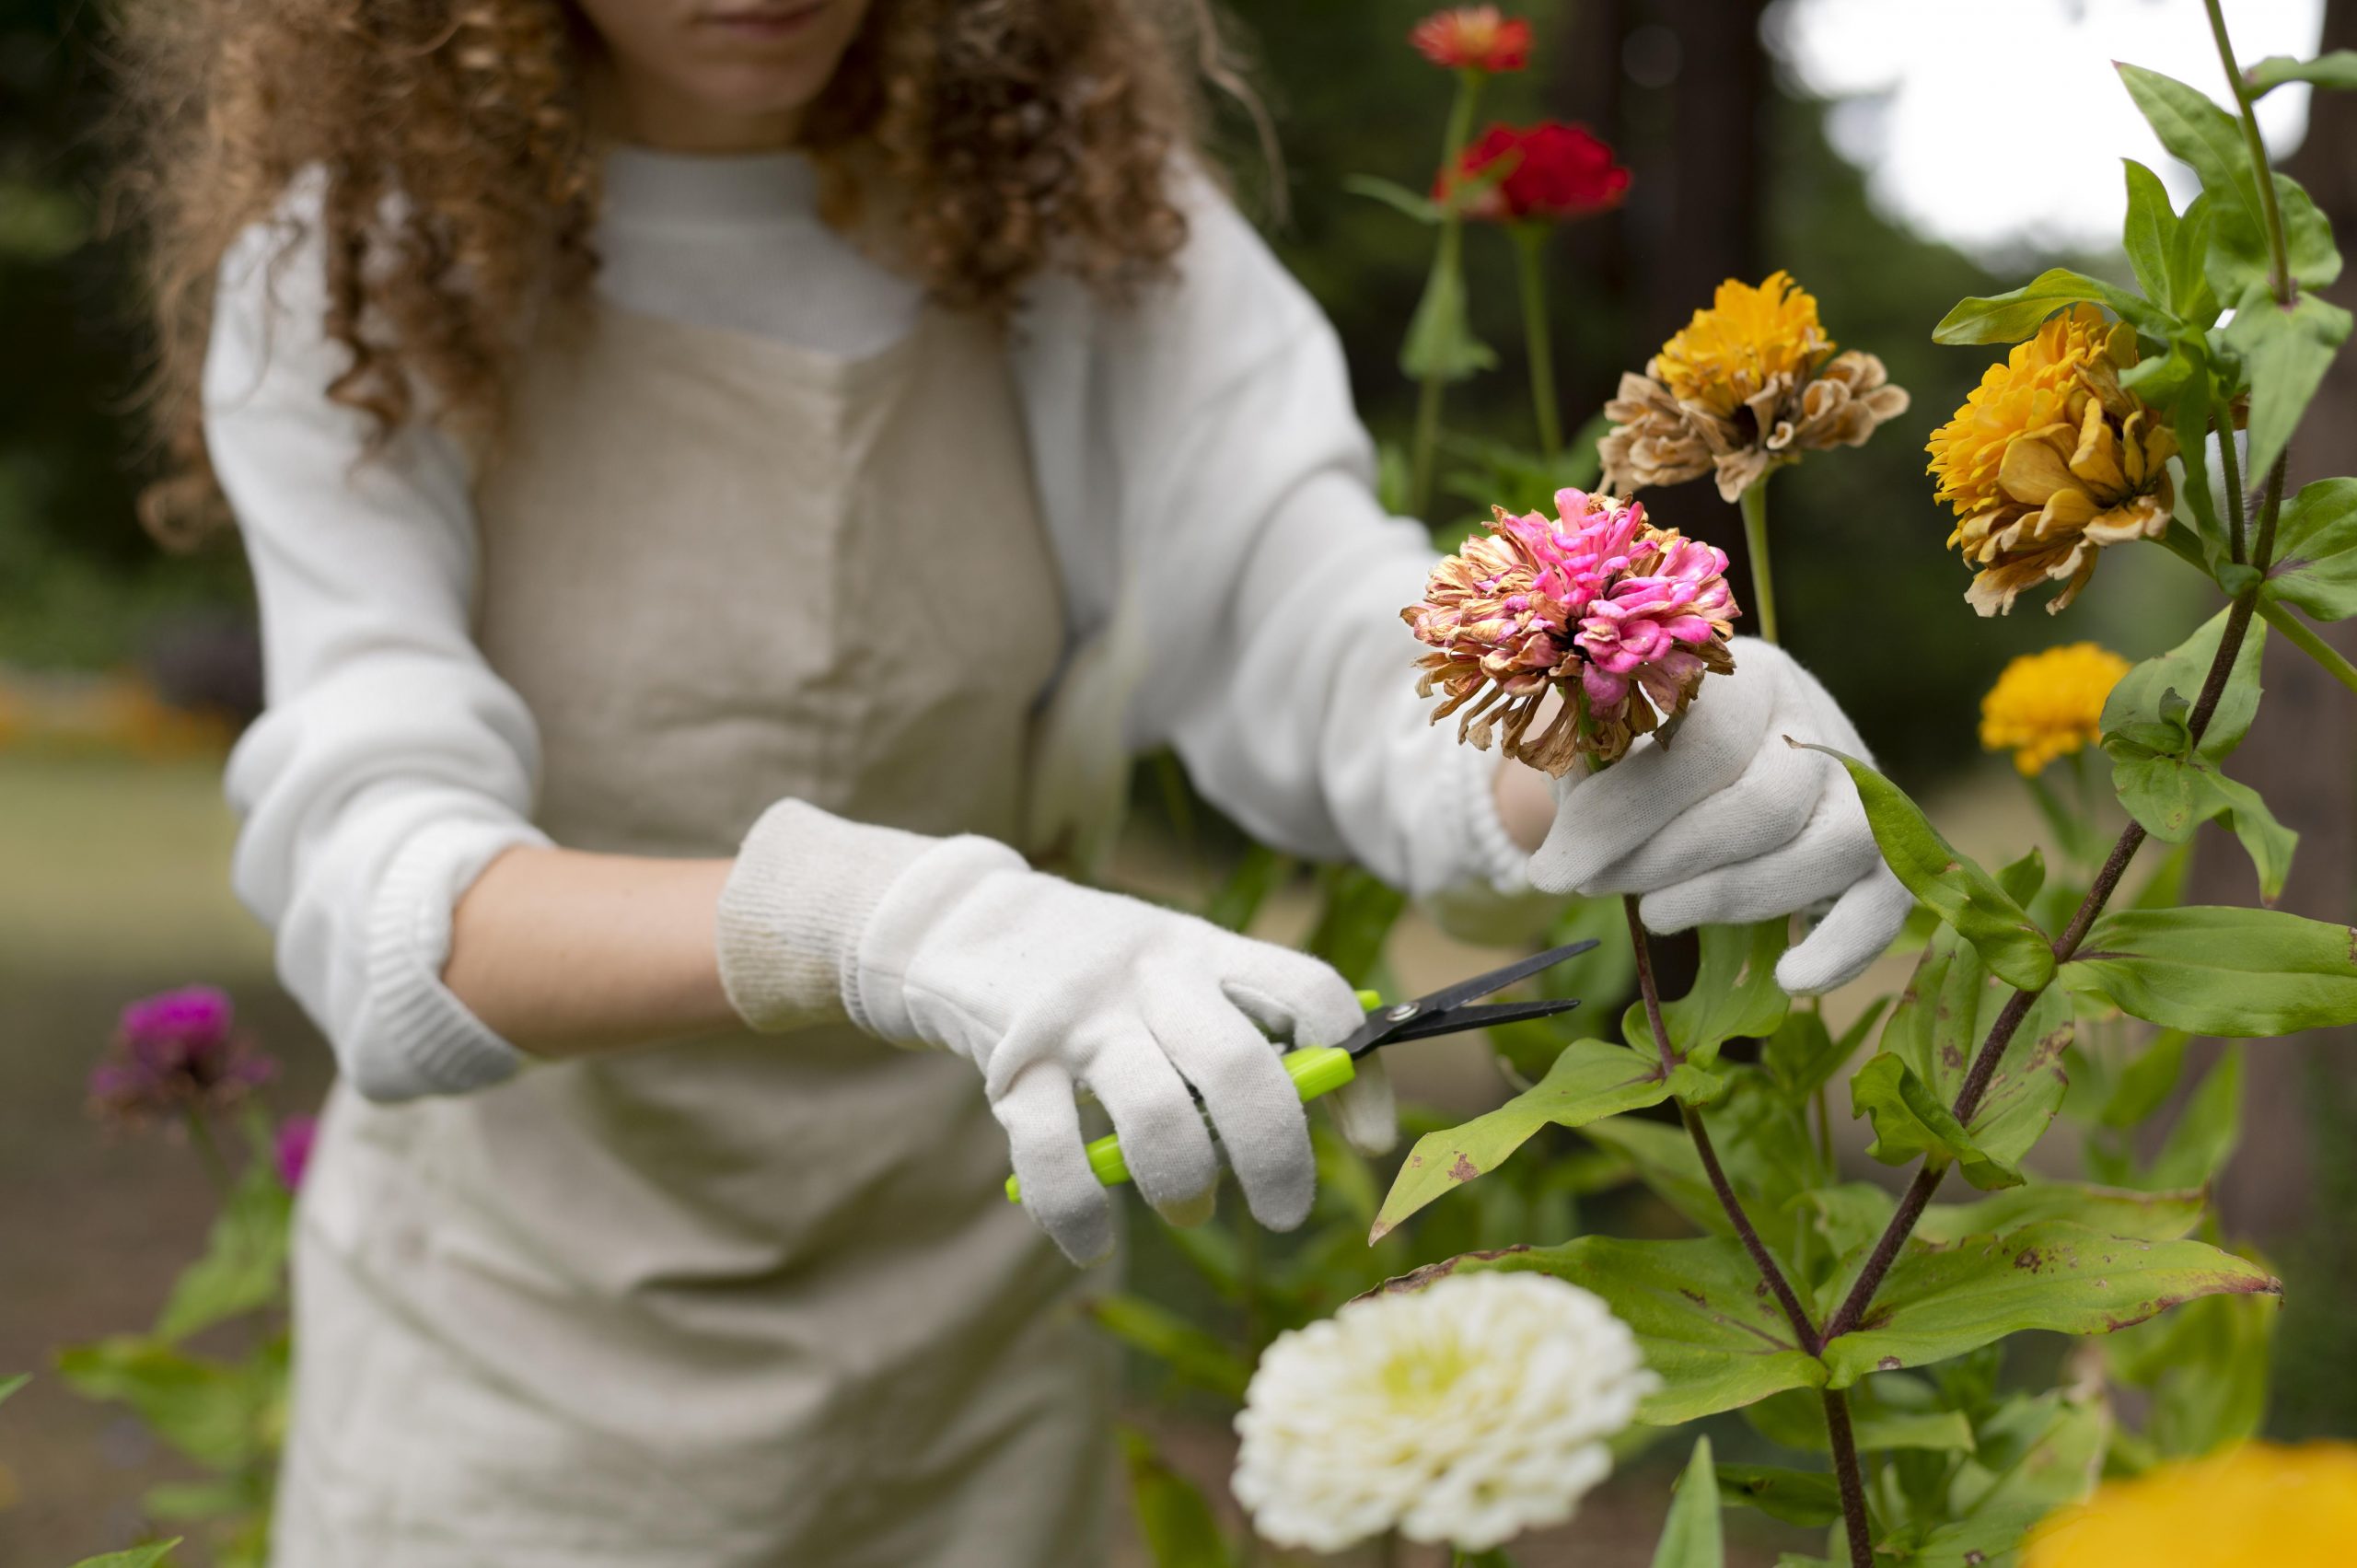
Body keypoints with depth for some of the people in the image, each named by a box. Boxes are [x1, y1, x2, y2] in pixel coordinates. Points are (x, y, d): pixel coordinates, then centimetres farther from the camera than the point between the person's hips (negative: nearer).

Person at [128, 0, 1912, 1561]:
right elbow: (381, 904, -27)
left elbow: (1321, 625, -19)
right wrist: (893, 920, -46)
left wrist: (1630, 754, -42)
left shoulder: (1076, 199, -8)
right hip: (523, 1373, -2)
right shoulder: (354, 271, -15)